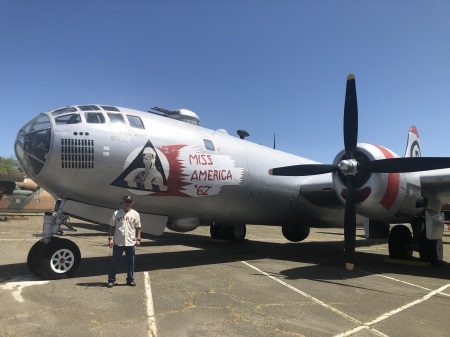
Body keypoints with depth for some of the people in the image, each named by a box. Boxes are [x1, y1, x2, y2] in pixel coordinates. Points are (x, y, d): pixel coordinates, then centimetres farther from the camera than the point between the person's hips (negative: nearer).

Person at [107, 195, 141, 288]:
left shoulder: (135, 214, 5)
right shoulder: (116, 213, 2)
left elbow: (138, 228, 7)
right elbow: (112, 227, 3)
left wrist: (138, 239, 0)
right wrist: (110, 238, -5)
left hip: (131, 243, 1)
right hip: (118, 242, -1)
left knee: (131, 262, 10)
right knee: (114, 262, 6)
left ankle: (130, 280, 22)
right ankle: (111, 280, 17)